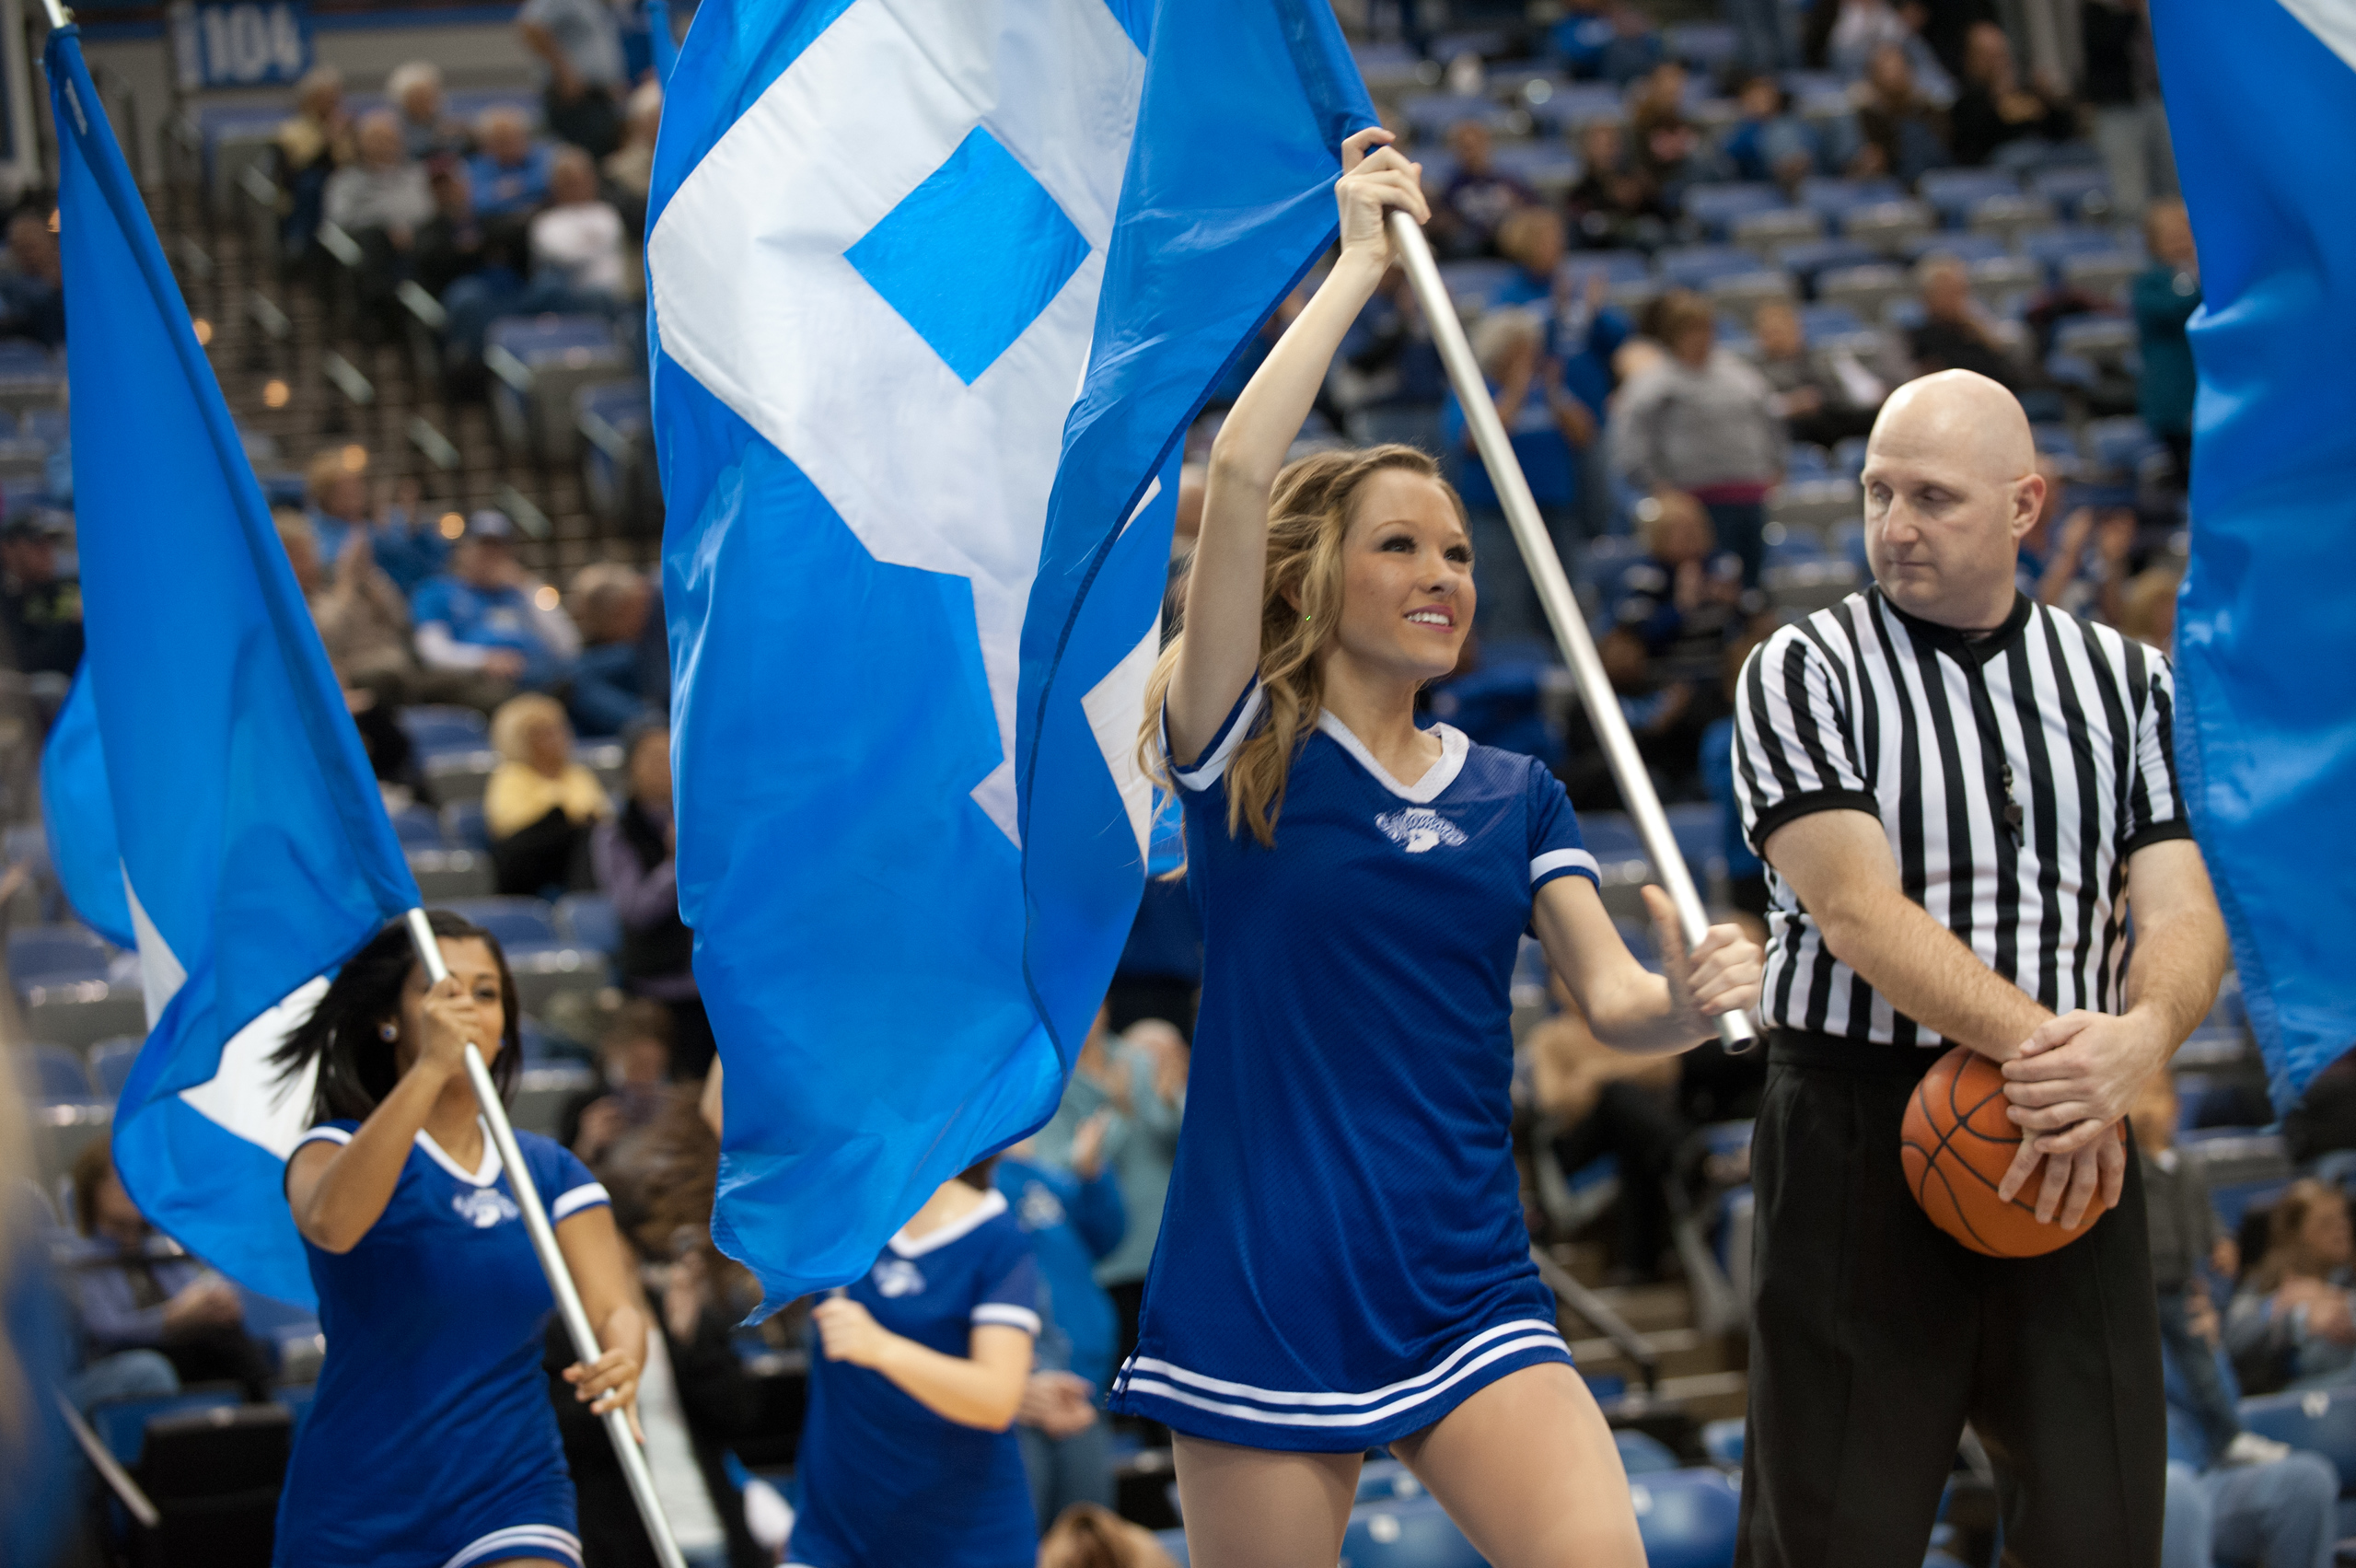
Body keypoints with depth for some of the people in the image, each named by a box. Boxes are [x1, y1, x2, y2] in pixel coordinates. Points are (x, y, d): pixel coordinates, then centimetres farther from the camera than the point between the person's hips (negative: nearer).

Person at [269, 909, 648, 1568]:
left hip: (512, 1498, 2)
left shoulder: (551, 1172, 9)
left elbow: (614, 1303, -6)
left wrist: (623, 1358, -31)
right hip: (356, 1510, -1)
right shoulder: (336, 1149, -3)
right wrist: (430, 1068, -37)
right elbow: (331, 1223, -28)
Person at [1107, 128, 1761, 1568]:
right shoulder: (1243, 752, 0)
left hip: (1466, 1282, 3)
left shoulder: (1516, 795, 13)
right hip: (1264, 1287, -3)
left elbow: (1609, 994, 2)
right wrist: (1364, 260, -7)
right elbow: (1239, 475, -13)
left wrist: (1687, 998, -21)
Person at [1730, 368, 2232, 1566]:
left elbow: (2185, 911, 1)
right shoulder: (1804, 673, 1)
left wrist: (2137, 1038, -22)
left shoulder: (2127, 683, 12)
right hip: (1861, 1141, -3)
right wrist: (2036, 1042, -24)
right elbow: (1860, 909, -11)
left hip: (2074, 1152, 3)